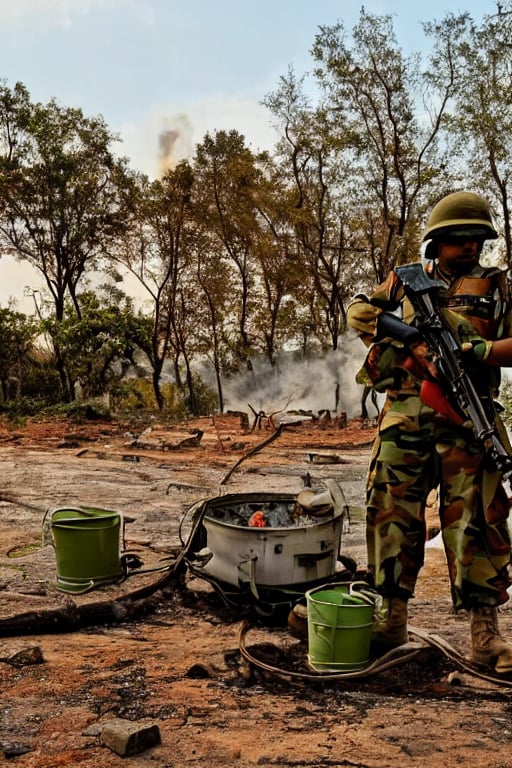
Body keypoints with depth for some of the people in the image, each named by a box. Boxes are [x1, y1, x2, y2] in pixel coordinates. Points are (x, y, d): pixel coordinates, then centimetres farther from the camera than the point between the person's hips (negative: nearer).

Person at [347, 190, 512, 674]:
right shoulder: (405, 280, 15)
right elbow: (358, 311, 13)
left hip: (466, 421, -1)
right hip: (405, 417, 2)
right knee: (392, 513, 4)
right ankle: (392, 617, 16)